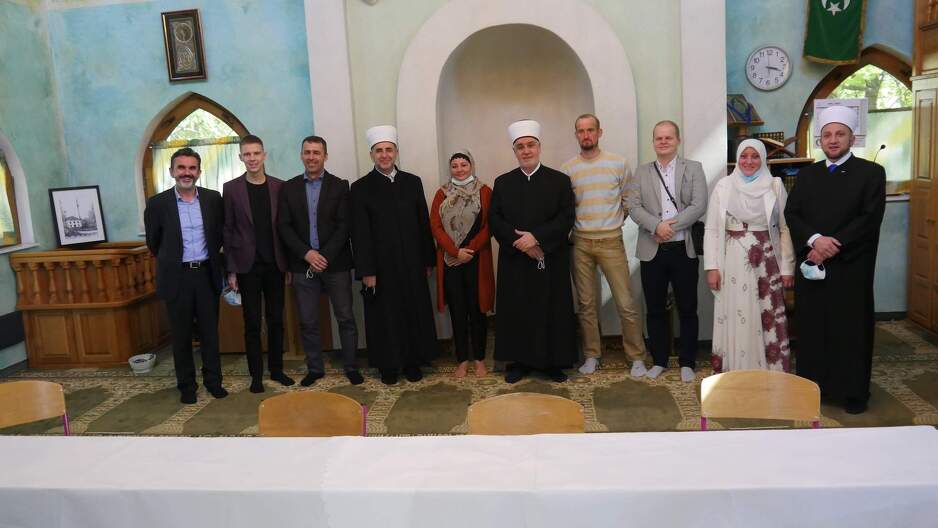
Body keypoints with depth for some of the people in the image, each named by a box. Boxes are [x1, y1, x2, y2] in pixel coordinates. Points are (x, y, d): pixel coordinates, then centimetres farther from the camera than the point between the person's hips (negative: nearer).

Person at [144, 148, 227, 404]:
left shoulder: (213, 199, 1)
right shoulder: (157, 203, -4)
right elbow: (154, 243, 7)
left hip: (207, 274, 1)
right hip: (177, 277, -1)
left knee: (210, 331, 9)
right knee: (181, 334, 8)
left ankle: (213, 380, 22)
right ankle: (186, 385, 20)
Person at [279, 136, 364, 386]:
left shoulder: (339, 186, 1)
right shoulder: (288, 188, 7)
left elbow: (344, 225, -5)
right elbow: (284, 226, 2)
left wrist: (325, 256, -14)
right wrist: (306, 253, -11)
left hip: (335, 263, -1)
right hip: (302, 265, 2)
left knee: (345, 318, 4)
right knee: (308, 322, 7)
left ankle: (351, 367, 17)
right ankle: (315, 368, 21)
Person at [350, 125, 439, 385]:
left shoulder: (413, 182, 6)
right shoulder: (361, 188, -2)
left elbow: (424, 224, 8)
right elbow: (360, 233, -6)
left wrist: (428, 260, 6)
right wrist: (366, 271, -10)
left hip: (412, 264, 3)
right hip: (381, 266, -2)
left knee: (415, 313, 8)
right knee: (385, 316, 6)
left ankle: (413, 362, 24)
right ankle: (388, 366, 20)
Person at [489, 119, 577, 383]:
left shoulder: (560, 180, 3)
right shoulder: (502, 182, 8)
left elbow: (566, 218, -5)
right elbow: (494, 220, 1)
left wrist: (536, 237, -17)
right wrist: (519, 241, -13)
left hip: (551, 261, -1)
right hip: (514, 261, 1)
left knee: (552, 311, 3)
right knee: (516, 312, 4)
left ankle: (553, 361, 15)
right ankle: (518, 361, 15)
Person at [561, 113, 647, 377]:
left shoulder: (618, 163, 1)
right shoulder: (567, 169, 3)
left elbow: (628, 201, 9)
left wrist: (612, 222, 7)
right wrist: (579, 224, 4)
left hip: (611, 241, -1)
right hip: (580, 243, 2)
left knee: (626, 304, -3)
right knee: (585, 304, 9)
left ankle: (637, 357, 10)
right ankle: (591, 356, 21)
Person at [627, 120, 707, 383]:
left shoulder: (694, 168, 5)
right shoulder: (642, 172, 10)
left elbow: (699, 205, -7)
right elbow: (633, 206, -2)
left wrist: (672, 226, -17)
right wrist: (656, 225, -18)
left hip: (683, 250, -1)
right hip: (652, 251, 2)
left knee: (687, 309, 5)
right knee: (655, 310, 8)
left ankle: (687, 362, 17)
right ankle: (659, 361, 21)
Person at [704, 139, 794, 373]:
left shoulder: (775, 186, 3)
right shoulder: (723, 186, 2)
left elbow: (785, 228, 4)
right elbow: (712, 229, 2)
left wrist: (788, 267, 1)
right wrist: (712, 267, -4)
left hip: (766, 261, 0)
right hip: (733, 262, 0)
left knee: (768, 318, 2)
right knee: (735, 318, 4)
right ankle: (735, 374, 15)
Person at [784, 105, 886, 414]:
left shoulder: (871, 172, 1)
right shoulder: (807, 174, 12)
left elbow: (870, 218, -8)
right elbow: (792, 214, 2)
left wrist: (834, 245, -16)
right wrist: (815, 239, -15)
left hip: (850, 267, -3)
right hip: (811, 265, 3)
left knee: (851, 329, 3)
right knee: (812, 328, 6)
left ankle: (853, 392, 13)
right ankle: (812, 386, 17)